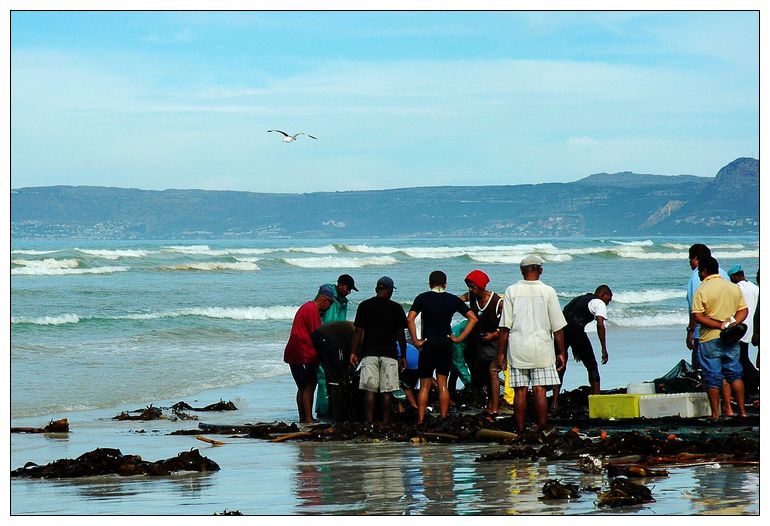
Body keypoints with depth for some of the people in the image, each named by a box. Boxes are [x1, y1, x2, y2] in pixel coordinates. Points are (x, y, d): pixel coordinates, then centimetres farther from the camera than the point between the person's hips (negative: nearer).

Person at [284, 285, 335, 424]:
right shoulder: (313, 310, -13)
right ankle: (308, 419, -11)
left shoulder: (306, 307, 19)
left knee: (303, 387, 13)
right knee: (309, 386, -9)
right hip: (305, 354, -10)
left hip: (293, 354, 10)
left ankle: (303, 418, 14)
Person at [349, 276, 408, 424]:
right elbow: (401, 334, 4)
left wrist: (353, 352, 5)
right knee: (387, 391, 1)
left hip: (369, 353, 0)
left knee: (370, 390, -1)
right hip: (389, 354, 0)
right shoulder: (396, 308, 2)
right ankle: (386, 422, -1)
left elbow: (358, 331, 0)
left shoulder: (365, 306, 2)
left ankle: (369, 422, -8)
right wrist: (403, 356, 11)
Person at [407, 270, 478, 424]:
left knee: (425, 386, 4)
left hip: (428, 344, -2)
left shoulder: (423, 298, -4)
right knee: (443, 384, 10)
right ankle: (443, 420, 8)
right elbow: (473, 318, 3)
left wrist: (415, 340, -9)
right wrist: (459, 338, 3)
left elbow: (410, 319, -16)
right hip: (446, 344, 2)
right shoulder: (453, 299, 4)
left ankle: (420, 421, 0)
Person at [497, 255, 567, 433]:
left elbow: (505, 327, -1)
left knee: (520, 391, 4)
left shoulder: (511, 291, -1)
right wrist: (561, 353, 7)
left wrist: (501, 353, 5)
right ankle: (542, 428, 0)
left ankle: (520, 430, 6)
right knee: (540, 391, 0)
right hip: (542, 349, -1)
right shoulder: (548, 291, -2)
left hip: (517, 349, 1)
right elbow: (558, 327, 0)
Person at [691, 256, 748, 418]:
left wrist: (719, 325, -16)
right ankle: (742, 411, 12)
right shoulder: (734, 288, 7)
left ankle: (715, 414, 5)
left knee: (713, 378, 2)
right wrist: (732, 324, -7)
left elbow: (698, 317, -17)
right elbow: (743, 310, 5)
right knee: (735, 374, 13)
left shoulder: (702, 290, -10)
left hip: (710, 339, -4)